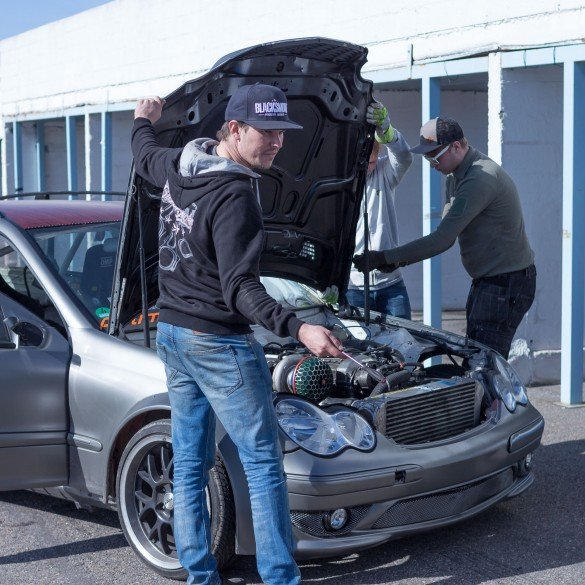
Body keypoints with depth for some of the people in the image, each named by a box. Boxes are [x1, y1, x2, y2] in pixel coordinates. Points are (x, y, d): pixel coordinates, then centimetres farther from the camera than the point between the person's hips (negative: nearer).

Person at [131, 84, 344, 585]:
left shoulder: (177, 167, 4)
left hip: (171, 332, 9)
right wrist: (298, 330, -37)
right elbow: (240, 288, -28)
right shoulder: (235, 195, -22)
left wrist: (144, 121, 51)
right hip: (218, 342, -9)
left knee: (189, 463, 14)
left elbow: (145, 159, 30)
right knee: (264, 465, 0)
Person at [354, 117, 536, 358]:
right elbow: (447, 235, 10)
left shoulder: (481, 179, -23)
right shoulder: (455, 176, 11)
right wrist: (400, 259, -4)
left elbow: (442, 239, -26)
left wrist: (385, 258, -23)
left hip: (507, 282, -10)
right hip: (485, 279, 10)